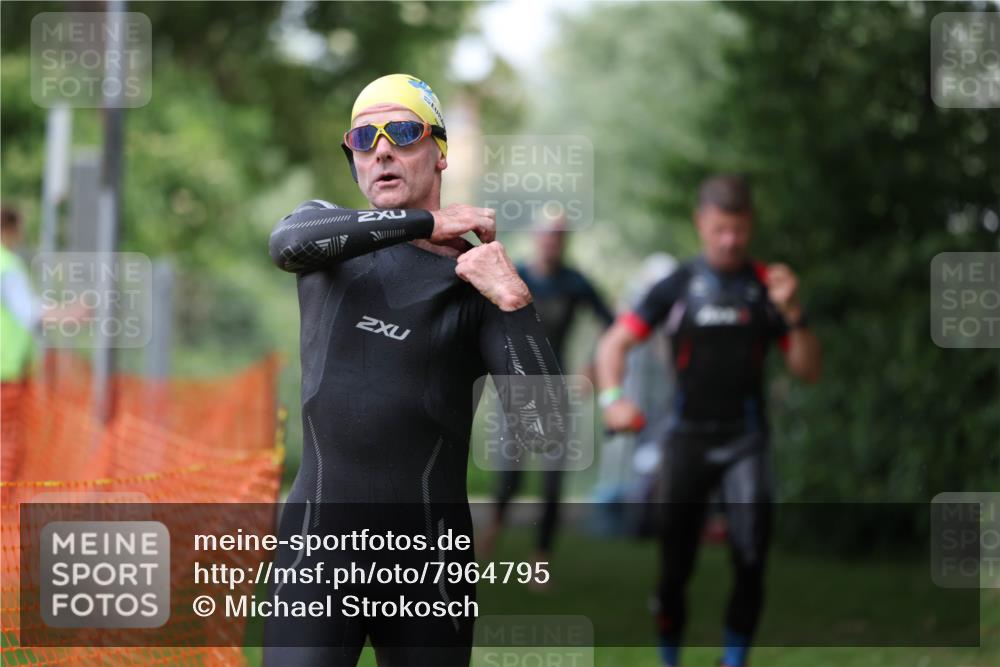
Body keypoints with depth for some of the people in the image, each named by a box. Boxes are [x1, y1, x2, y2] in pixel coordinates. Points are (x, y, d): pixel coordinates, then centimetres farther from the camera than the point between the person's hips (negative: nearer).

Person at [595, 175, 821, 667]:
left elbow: (807, 370, 2)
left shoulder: (767, 287, 3)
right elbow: (613, 344, 1)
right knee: (675, 565, 2)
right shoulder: (676, 287, 1)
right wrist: (612, 398, -18)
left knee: (751, 556, -16)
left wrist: (792, 315, -15)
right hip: (687, 437, 0)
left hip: (745, 440, 0)